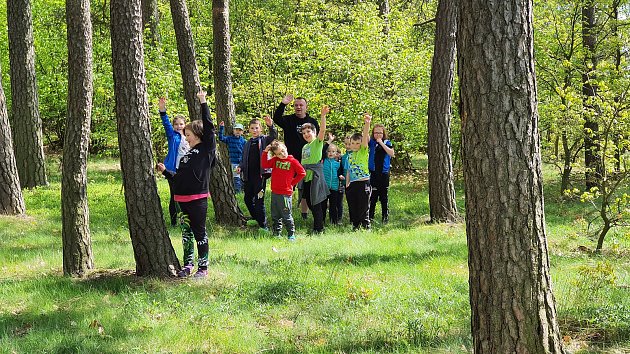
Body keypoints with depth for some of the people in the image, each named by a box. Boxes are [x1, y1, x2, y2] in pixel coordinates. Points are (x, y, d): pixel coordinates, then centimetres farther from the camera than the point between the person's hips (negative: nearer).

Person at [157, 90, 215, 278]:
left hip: (198, 198, -7)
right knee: (186, 232, 11)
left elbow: (208, 127, -9)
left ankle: (203, 267, 6)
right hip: (183, 198, 7)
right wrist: (165, 171, 15)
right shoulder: (187, 154, 20)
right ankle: (187, 265, 20)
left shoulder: (207, 149, 0)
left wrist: (203, 103, -8)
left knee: (200, 233, -1)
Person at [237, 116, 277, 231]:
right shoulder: (247, 143, 14)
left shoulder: (264, 139, 0)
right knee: (248, 199, 13)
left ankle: (263, 224, 0)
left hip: (260, 175, -6)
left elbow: (274, 136, -20)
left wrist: (271, 126, -38)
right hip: (248, 175, 6)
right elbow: (244, 159, 18)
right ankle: (256, 218, 31)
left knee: (259, 200, -6)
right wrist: (240, 167, -1)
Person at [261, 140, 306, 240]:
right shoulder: (275, 160, 7)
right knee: (275, 216, 12)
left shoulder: (293, 161, -6)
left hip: (285, 194, -5)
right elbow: (265, 165, 4)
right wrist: (265, 152, -3)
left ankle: (291, 235, 6)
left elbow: (302, 173, -3)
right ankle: (276, 234, 22)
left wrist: (292, 183, -2)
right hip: (274, 192, 5)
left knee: (286, 216, -1)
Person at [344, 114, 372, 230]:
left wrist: (367, 124, -31)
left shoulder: (364, 151, -1)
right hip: (352, 184, 5)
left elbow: (365, 137, -17)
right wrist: (347, 185, 13)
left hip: (363, 183, -5)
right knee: (352, 207, 10)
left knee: (364, 207, -3)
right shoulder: (349, 156, 12)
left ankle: (366, 226, 5)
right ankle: (356, 226, 21)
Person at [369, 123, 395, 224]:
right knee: (372, 196, 2)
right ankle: (370, 216, 9)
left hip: (384, 173, 0)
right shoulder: (372, 142, 3)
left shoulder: (387, 143, 4)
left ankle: (385, 216, 14)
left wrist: (381, 143, -15)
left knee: (384, 196, 7)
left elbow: (391, 153, -12)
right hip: (373, 173, 0)